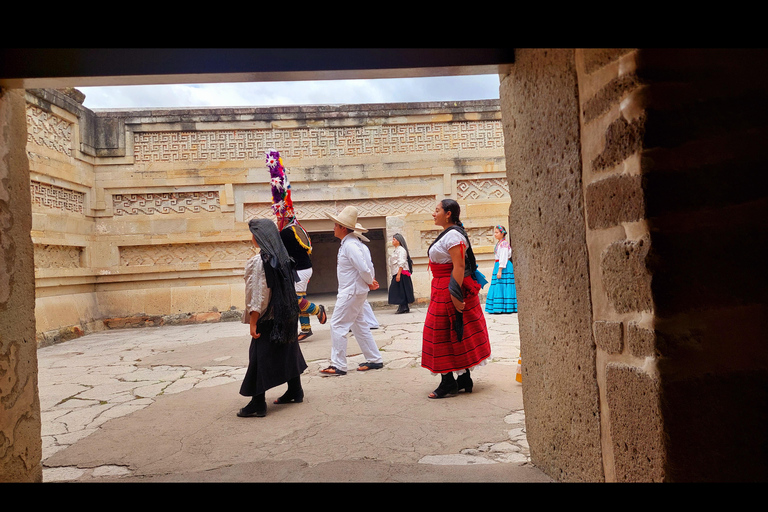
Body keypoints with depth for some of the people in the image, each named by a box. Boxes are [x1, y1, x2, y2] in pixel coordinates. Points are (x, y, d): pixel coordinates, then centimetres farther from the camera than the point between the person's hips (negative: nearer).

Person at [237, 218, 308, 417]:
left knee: (259, 357, -1)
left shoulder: (259, 261, -17)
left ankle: (258, 403, 2)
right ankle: (295, 391, 30)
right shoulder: (282, 257, 6)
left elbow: (258, 294, -18)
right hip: (287, 316, 8)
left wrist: (253, 322, -14)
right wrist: (289, 313, 19)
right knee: (288, 352, 18)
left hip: (268, 318, -8)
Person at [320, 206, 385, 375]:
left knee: (338, 325, -5)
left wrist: (370, 282, -9)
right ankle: (375, 359, 23)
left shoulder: (350, 245, -20)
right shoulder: (351, 243, 11)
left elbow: (364, 268, -25)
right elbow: (368, 265, 16)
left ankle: (338, 366, 1)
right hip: (351, 291, 11)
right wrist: (371, 281, 10)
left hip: (352, 292, -11)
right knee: (359, 325, 16)